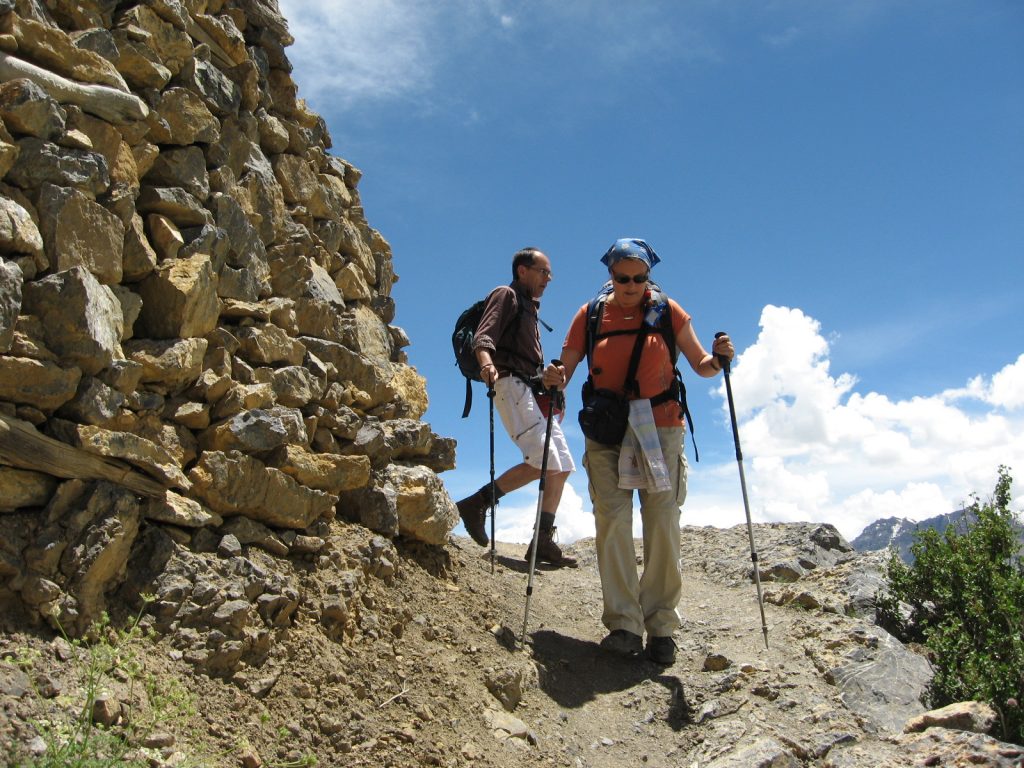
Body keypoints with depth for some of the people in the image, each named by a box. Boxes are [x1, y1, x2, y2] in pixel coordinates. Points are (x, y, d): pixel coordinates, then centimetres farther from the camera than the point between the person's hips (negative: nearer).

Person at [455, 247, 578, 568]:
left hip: (532, 390, 9)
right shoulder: (506, 295, 3)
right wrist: (487, 365, -35)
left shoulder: (529, 307, 29)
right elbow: (482, 339, -15)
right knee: (544, 461, -22)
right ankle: (477, 503, -14)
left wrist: (546, 377, 15)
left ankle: (543, 542, 4)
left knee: (562, 466, 3)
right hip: (511, 384, -9)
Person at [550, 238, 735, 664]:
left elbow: (700, 365, 4)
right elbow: (564, 369, -1)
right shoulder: (591, 314, 4)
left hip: (660, 428, 0)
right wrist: (554, 382, -23)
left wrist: (718, 359, -17)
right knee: (612, 518, -10)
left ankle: (661, 625, 4)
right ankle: (624, 624, -7)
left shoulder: (667, 311, 2)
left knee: (663, 522, -3)